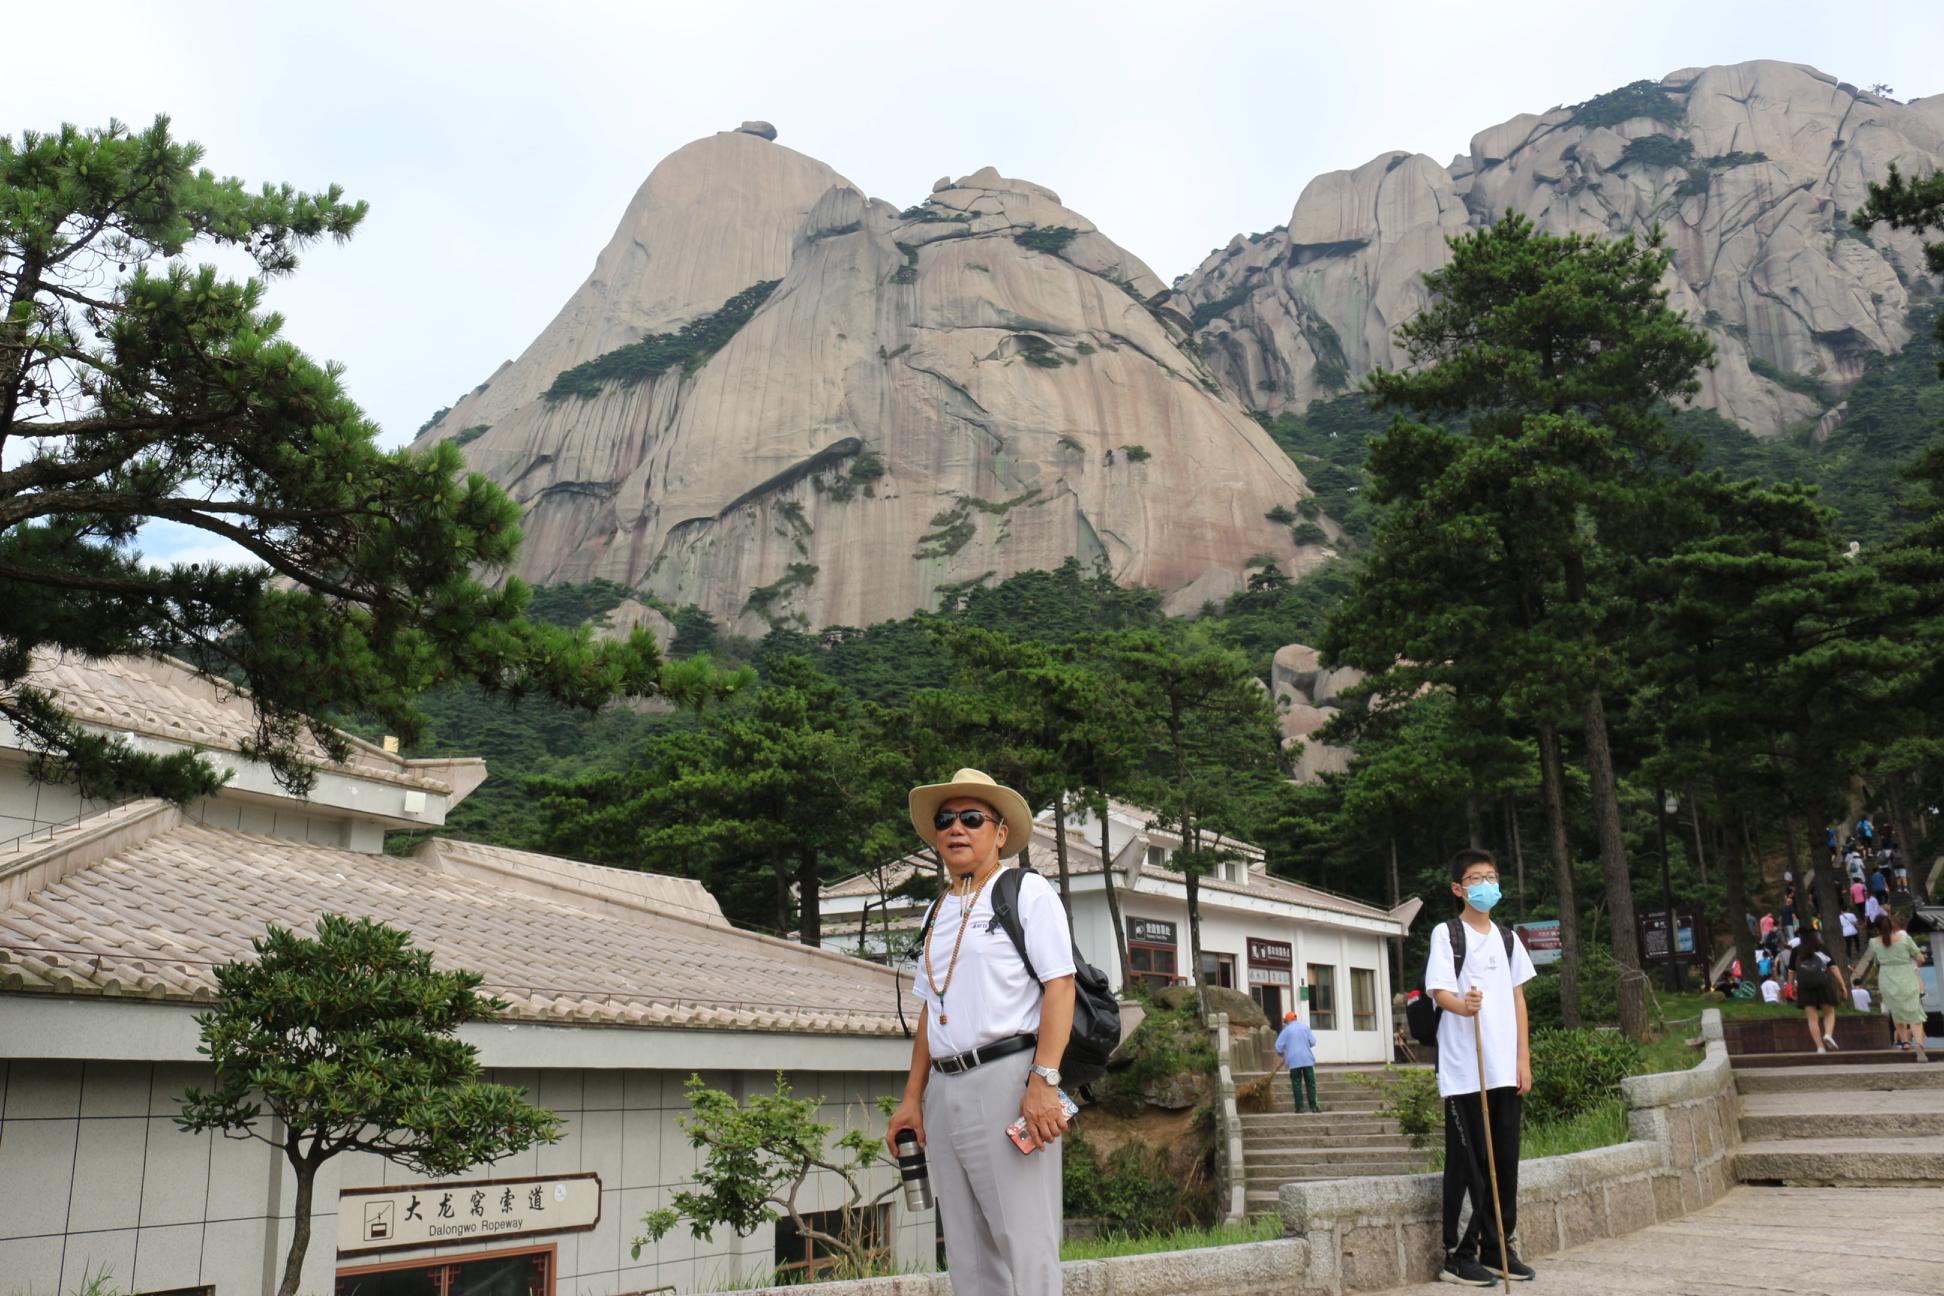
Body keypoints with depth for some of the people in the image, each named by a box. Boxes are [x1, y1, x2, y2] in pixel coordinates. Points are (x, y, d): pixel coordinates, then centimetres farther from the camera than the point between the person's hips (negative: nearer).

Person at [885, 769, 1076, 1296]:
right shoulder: (938, 912, 20)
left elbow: (1059, 988, -9)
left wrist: (1043, 1080, -19)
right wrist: (913, 1097, 15)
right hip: (944, 1088, 7)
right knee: (968, 1252, 9)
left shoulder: (1027, 891, 0)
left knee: (1024, 1243, -6)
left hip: (1006, 1076, -7)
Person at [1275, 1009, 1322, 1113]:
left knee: (1296, 1084, 4)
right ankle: (1313, 1106, -1)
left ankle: (1299, 1107, 0)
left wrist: (1280, 1054, 18)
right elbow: (1312, 1042, 4)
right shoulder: (1305, 1027, 6)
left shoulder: (1286, 1030, 1)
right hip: (1307, 1059, 1)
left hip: (1293, 1061, -1)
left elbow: (1278, 1046, -3)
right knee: (1310, 1083, 5)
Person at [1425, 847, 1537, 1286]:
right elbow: (1440, 991, -13)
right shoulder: (1446, 933, -3)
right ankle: (1458, 1255, 5)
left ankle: (1498, 1249, 20)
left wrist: (1524, 1057, 9)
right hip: (1464, 1070, -5)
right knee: (1468, 1164, -3)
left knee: (1505, 1161, 8)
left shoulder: (1507, 938, 14)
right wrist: (1463, 1005, -36)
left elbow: (1518, 999, 16)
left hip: (1506, 1069, 5)